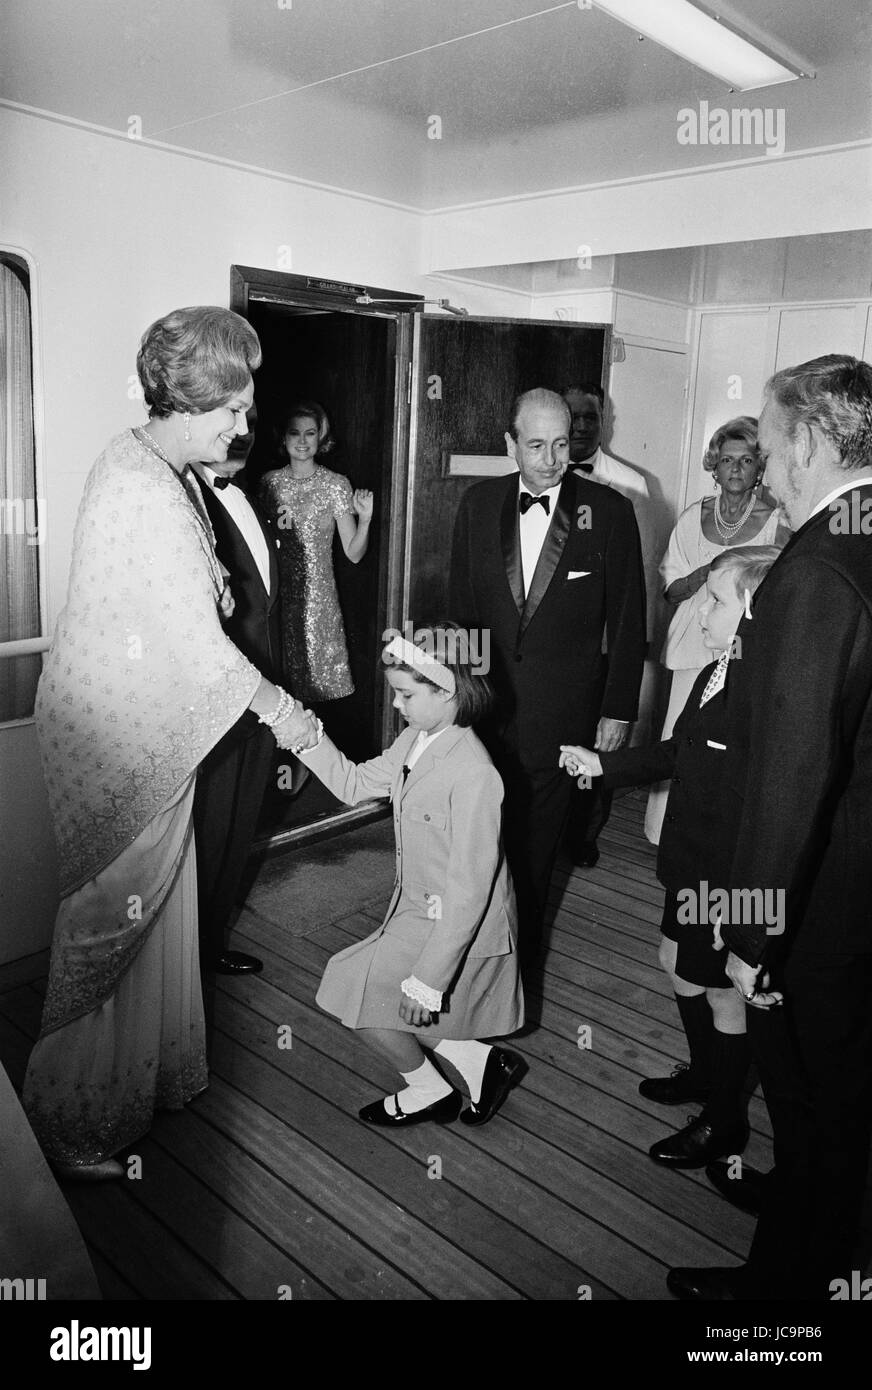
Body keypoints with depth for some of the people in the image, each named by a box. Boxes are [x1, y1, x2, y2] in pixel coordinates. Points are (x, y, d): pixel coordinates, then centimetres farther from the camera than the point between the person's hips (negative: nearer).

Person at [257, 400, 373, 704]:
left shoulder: (335, 485, -4)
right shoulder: (270, 481, 4)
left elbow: (354, 554, -8)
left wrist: (365, 520, -23)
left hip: (316, 595, -2)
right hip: (276, 593, 3)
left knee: (314, 668, 2)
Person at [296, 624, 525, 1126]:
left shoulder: (473, 774, -29)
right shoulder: (416, 740, -3)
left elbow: (469, 889, -28)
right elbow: (354, 783, 8)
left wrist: (428, 977, -25)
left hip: (456, 927, -8)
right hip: (419, 910, 8)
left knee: (353, 988, 0)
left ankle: (430, 1092, 21)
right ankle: (480, 1061, 23)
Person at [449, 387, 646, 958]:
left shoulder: (610, 510, -6)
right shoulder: (479, 504, 3)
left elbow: (628, 619, -2)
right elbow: (464, 601, 10)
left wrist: (619, 709, -2)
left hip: (562, 713, -2)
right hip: (484, 700, 2)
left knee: (537, 839, 10)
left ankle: (522, 948, 32)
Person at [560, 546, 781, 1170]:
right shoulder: (715, 675, 1)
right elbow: (676, 752, 14)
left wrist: (731, 895, -24)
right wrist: (602, 764, 11)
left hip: (730, 883, -9)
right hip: (691, 867, 9)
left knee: (721, 993, 11)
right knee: (680, 966, 24)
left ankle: (725, 1121, 35)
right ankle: (704, 1073, 50)